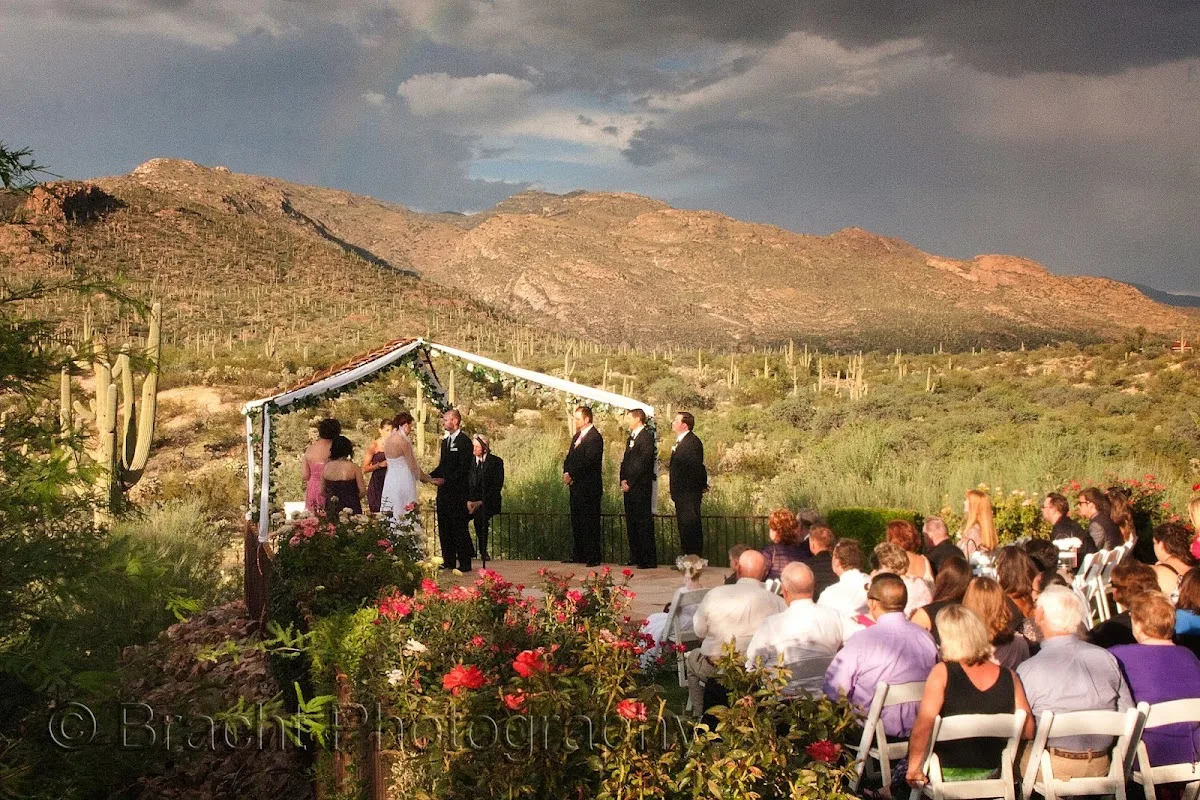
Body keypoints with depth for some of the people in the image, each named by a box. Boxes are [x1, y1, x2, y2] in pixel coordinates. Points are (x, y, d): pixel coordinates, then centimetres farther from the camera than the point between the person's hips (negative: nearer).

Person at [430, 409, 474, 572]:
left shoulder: (464, 441, -10)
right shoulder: (445, 441, 17)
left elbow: (464, 468, -16)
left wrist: (445, 479, -21)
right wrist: (430, 476, 5)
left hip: (457, 491, -8)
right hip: (444, 491, 9)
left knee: (459, 528, -5)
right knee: (444, 527, 10)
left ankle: (465, 563, 0)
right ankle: (448, 561, 18)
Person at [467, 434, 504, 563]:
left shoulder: (496, 462, 0)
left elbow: (497, 486, -6)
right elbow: (466, 484, 7)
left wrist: (481, 502, -15)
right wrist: (468, 501, -11)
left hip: (488, 502, -4)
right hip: (472, 501, 4)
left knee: (480, 516, -32)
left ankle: (483, 552, -19)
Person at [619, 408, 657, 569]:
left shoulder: (647, 436, -10)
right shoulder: (631, 437, 19)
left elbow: (643, 462, -15)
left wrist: (629, 482, -14)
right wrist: (623, 480, 4)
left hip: (641, 487, -9)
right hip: (629, 487, 9)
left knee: (644, 523, -8)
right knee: (631, 523, 11)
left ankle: (649, 560, -6)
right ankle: (635, 557, 17)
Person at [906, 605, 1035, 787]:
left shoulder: (942, 672, -17)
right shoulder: (1008, 676, -6)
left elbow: (922, 727, -23)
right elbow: (1028, 731, 0)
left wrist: (913, 768, -14)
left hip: (946, 774, -4)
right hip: (990, 774, 4)